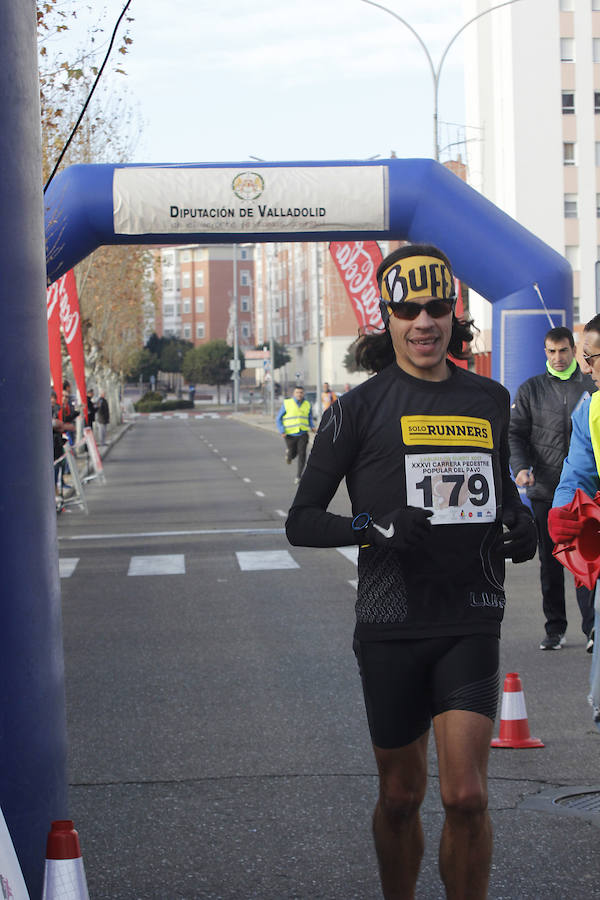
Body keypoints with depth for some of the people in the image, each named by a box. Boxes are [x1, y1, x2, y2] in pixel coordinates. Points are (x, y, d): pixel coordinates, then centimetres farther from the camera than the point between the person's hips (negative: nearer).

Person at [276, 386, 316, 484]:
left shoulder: (307, 405, 4)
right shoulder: (286, 403, -5)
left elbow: (310, 418, 17)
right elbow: (279, 419, 0)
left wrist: (312, 427, -4)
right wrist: (282, 431, -12)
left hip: (303, 433, 1)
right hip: (290, 434, -1)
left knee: (302, 454, -13)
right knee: (293, 455, 7)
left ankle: (298, 476, -8)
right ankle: (288, 452, 45)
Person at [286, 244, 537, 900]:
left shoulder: (489, 400, 10)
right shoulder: (361, 407, -2)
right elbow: (302, 521, -2)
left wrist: (521, 524, 4)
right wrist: (373, 527, -20)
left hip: (471, 622, 2)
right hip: (393, 624, -2)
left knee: (466, 797, -8)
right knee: (401, 796, 10)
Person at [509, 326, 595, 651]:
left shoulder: (591, 387, 7)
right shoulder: (531, 390, 8)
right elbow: (515, 433, 6)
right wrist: (520, 466, -11)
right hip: (544, 490, 2)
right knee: (550, 563, 7)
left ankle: (591, 628, -12)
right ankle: (555, 629, 15)